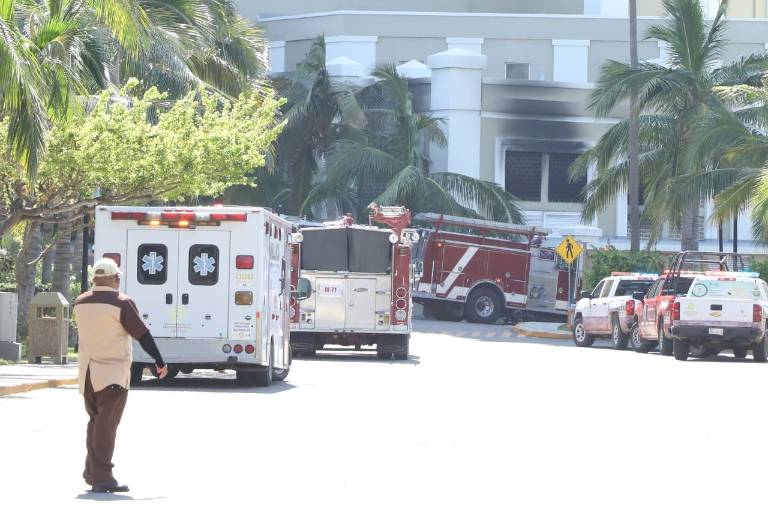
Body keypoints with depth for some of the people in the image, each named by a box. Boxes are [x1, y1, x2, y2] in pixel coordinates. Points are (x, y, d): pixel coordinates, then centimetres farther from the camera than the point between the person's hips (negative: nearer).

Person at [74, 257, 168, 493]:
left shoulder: (80, 303, 6)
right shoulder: (121, 303, -13)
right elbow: (143, 335, -11)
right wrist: (160, 362, -4)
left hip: (88, 372, 6)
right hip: (113, 373, -6)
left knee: (96, 421, 19)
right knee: (107, 424, -8)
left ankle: (91, 471, 21)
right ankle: (102, 477, -13)